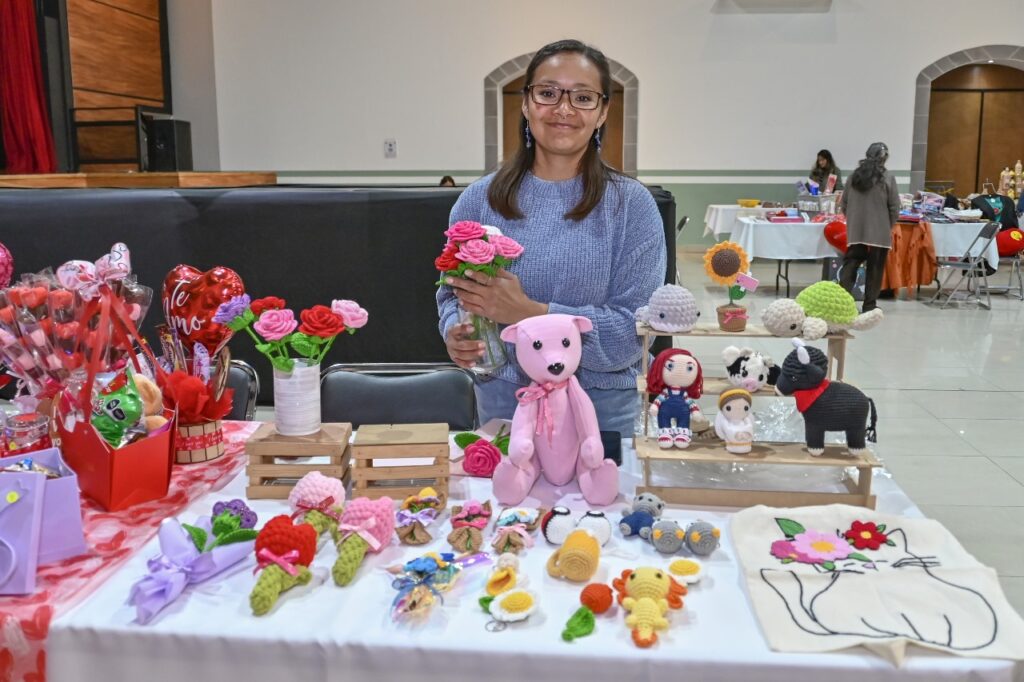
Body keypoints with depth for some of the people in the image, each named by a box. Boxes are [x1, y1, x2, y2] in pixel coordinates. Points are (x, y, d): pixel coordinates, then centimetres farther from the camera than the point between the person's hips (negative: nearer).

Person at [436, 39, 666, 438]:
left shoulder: (631, 205, -9)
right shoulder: (479, 200, -1)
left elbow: (633, 329, -15)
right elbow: (452, 292, 7)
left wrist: (529, 313, -25)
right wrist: (456, 332, -15)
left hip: (601, 412, -1)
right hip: (501, 405, 2)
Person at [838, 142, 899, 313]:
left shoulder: (854, 176, 2)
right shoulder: (887, 178, -7)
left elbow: (843, 204, 8)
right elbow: (894, 207, -5)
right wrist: (889, 225, 10)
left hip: (856, 230, 3)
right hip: (879, 232, -3)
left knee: (850, 265, 6)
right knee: (874, 269, 5)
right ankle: (869, 305, 9)